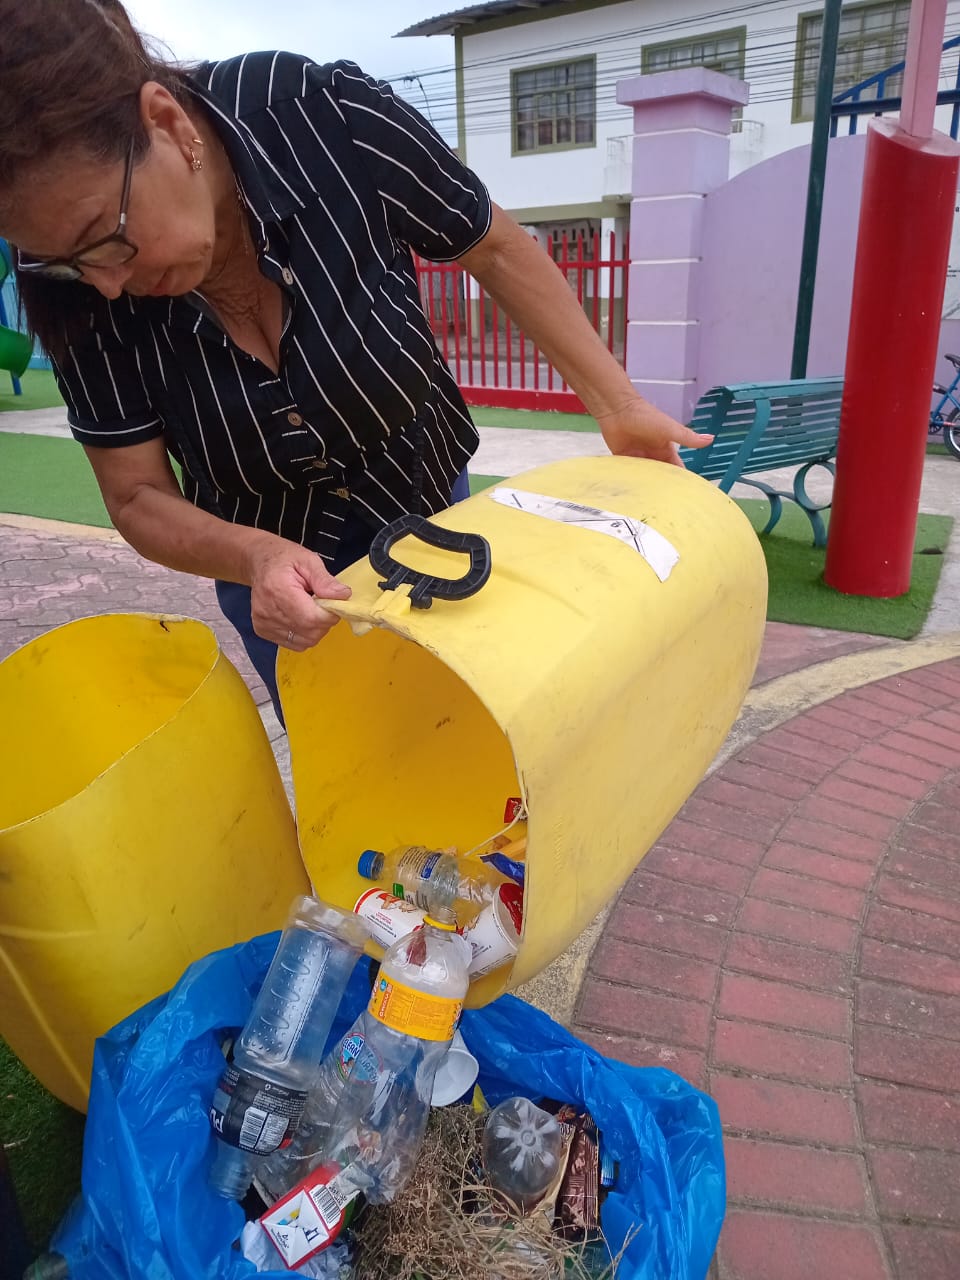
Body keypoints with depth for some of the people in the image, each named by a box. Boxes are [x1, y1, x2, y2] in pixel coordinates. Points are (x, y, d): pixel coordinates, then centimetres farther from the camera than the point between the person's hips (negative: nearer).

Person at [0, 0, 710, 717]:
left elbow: (497, 250, -12)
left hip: (429, 509, 0)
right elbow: (139, 497, -17)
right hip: (266, 555, 1)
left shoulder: (331, 122, -28)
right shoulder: (71, 273, -23)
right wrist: (255, 558, -37)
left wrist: (617, 405, -13)